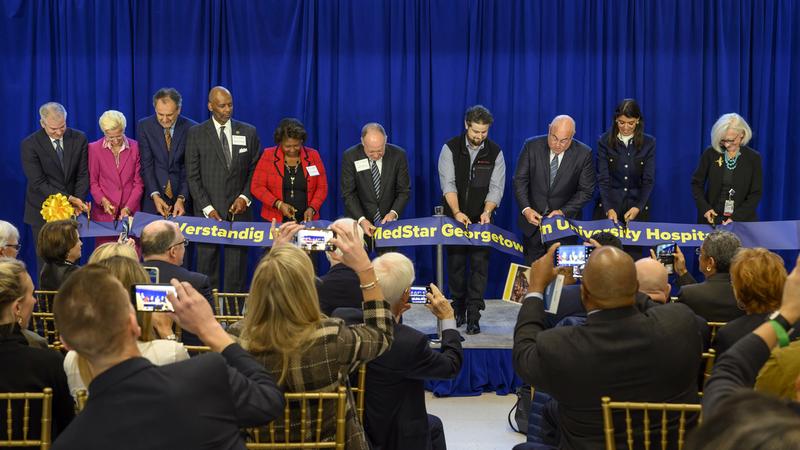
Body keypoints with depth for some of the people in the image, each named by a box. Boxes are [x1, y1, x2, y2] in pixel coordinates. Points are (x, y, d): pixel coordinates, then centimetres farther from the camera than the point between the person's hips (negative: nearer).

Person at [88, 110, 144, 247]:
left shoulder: (135, 147, 3)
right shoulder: (94, 148, 1)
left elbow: (138, 182, 3)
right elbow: (92, 182, 5)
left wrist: (128, 208, -8)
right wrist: (103, 200, -13)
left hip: (130, 212, 0)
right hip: (105, 213, 0)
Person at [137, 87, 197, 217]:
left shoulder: (191, 129, -5)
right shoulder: (144, 126, -2)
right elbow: (146, 165, -5)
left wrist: (181, 199, -16)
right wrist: (155, 195, -17)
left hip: (183, 199, 0)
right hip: (153, 198, 1)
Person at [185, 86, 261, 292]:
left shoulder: (248, 133, 9)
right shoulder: (196, 134, 4)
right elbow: (192, 176, 1)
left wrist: (245, 197, -5)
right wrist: (207, 208, -7)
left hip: (238, 211, 1)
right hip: (208, 211, -1)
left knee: (237, 266, -2)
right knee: (207, 264, 0)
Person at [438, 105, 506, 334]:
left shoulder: (495, 152, -1)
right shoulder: (450, 149, -5)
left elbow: (496, 187, -5)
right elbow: (448, 184, -13)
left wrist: (487, 211, -22)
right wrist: (457, 212, -25)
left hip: (481, 219, 0)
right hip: (455, 217, 0)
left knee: (479, 264, -4)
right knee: (455, 263, 5)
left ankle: (473, 315, -1)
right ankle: (458, 309, 21)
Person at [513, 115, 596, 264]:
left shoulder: (584, 154, -10)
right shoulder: (532, 146, -7)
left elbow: (586, 190, -5)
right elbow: (520, 180, -4)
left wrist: (564, 211, -17)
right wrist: (526, 209, -18)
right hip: (533, 219, 1)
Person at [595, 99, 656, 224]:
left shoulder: (648, 143, -3)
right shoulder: (604, 141, -5)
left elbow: (649, 180, -6)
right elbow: (603, 178, -10)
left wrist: (638, 207, -20)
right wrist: (609, 209, -23)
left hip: (637, 206, 1)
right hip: (609, 205, -1)